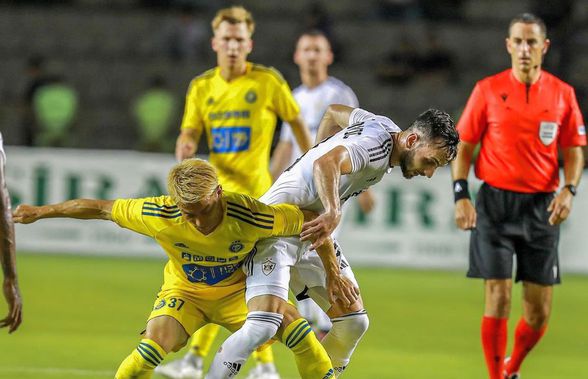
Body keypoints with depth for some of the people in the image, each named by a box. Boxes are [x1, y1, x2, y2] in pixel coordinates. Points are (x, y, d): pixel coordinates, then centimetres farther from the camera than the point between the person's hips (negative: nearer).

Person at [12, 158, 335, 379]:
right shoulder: (160, 217, -32)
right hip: (185, 291, 0)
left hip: (238, 290, 0)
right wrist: (41, 212, -8)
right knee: (155, 344, -27)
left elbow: (310, 220, -19)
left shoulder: (249, 216, -35)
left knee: (298, 332, -20)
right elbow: (102, 209, -17)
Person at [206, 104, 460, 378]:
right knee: (265, 324, -25)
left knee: (354, 321, 5)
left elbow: (333, 112, 23)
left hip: (311, 231, 10)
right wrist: (333, 213, -57)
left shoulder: (386, 127, 6)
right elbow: (326, 163, -43)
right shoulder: (376, 145, -23)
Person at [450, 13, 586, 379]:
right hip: (496, 203, -2)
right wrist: (461, 195, -7)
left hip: (542, 207, 2)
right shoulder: (488, 90, 0)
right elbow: (464, 147, 4)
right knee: (498, 298, -9)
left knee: (539, 310, 3)